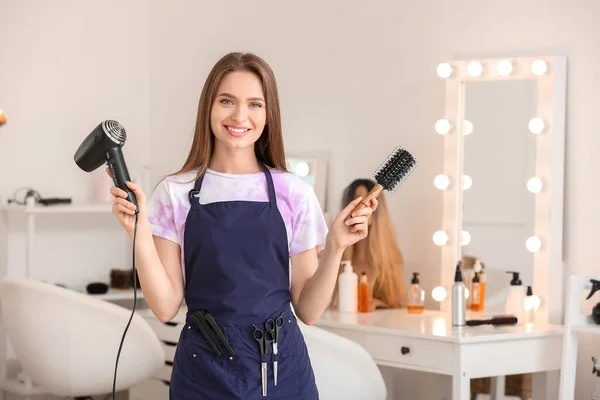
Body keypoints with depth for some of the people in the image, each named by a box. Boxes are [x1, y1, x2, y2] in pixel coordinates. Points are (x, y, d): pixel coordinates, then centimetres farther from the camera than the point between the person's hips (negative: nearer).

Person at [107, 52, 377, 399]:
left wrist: (335, 247, -12)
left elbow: (308, 310, 1)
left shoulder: (293, 193, -1)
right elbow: (166, 306, -4)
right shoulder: (175, 193, -1)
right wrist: (140, 233, -14)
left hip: (281, 370, 1)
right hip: (203, 372, 0)